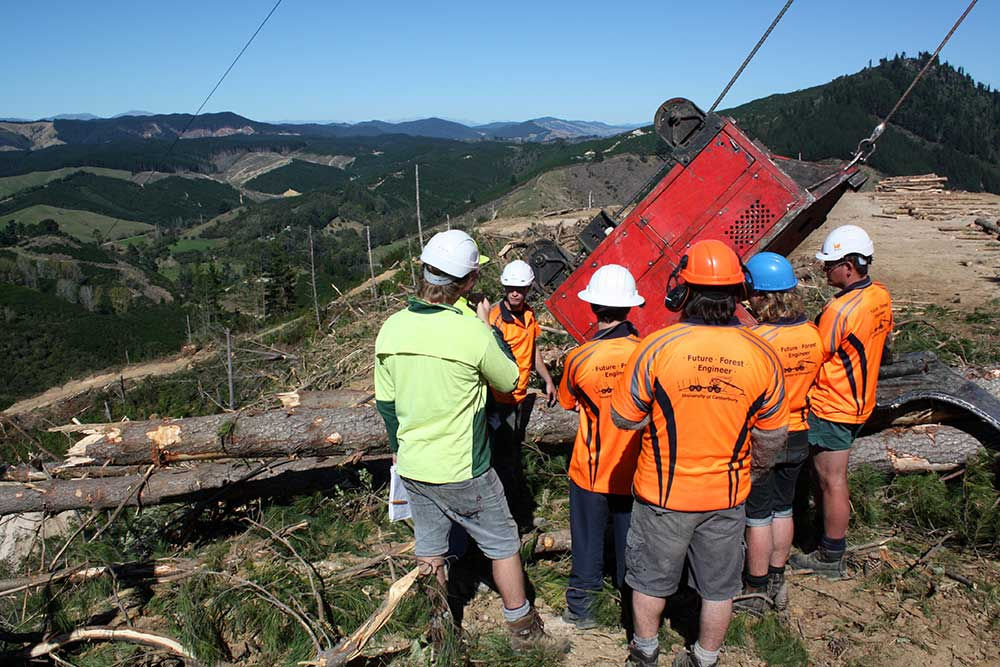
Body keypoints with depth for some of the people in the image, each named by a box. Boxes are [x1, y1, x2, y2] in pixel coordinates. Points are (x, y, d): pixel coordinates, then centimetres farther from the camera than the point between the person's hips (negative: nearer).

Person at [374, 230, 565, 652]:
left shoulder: (392, 328, -4)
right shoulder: (472, 333, -22)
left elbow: (385, 402, 6)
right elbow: (509, 380, -4)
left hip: (412, 469, 5)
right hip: (463, 474, -5)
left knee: (429, 552, 20)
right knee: (503, 545, 15)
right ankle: (522, 629, 31)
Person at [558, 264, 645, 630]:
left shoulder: (579, 358, -19)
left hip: (591, 472, -1)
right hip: (636, 473, 2)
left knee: (588, 539, 17)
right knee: (631, 541, 20)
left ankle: (581, 608, 31)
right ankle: (634, 608, 36)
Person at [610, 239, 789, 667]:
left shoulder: (656, 347, -22)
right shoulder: (761, 354, -13)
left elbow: (623, 416, -11)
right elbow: (773, 434, -1)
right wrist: (758, 465, 19)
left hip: (662, 492, -2)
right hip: (727, 494, 2)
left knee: (651, 577, 21)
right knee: (719, 586, 22)